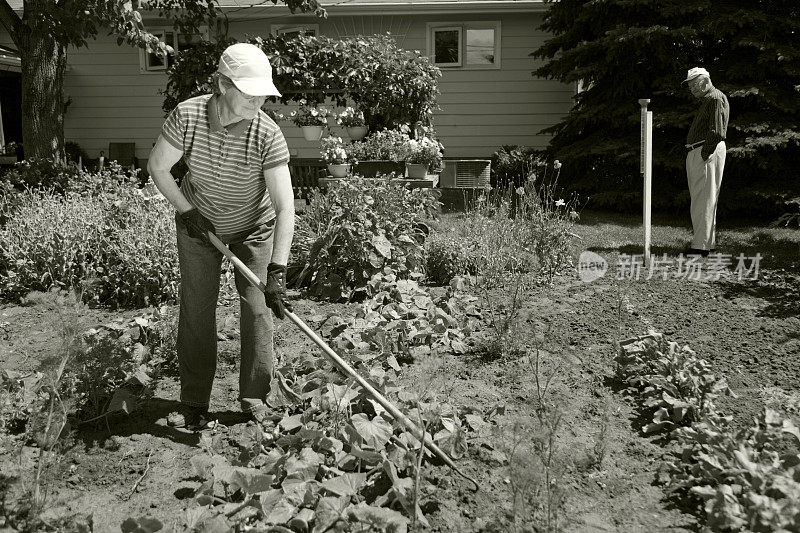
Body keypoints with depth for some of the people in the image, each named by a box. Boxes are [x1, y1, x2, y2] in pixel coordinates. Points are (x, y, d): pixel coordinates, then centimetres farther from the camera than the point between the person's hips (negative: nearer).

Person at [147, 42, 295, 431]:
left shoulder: (268, 135, -30)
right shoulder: (187, 115, -26)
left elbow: (285, 207, -33)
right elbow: (157, 166, -11)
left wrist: (277, 271, -39)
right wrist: (186, 211, -13)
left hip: (254, 227, -1)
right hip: (198, 223, 1)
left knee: (257, 308, -4)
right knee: (196, 309, 1)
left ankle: (254, 396, 13)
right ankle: (194, 405, 11)